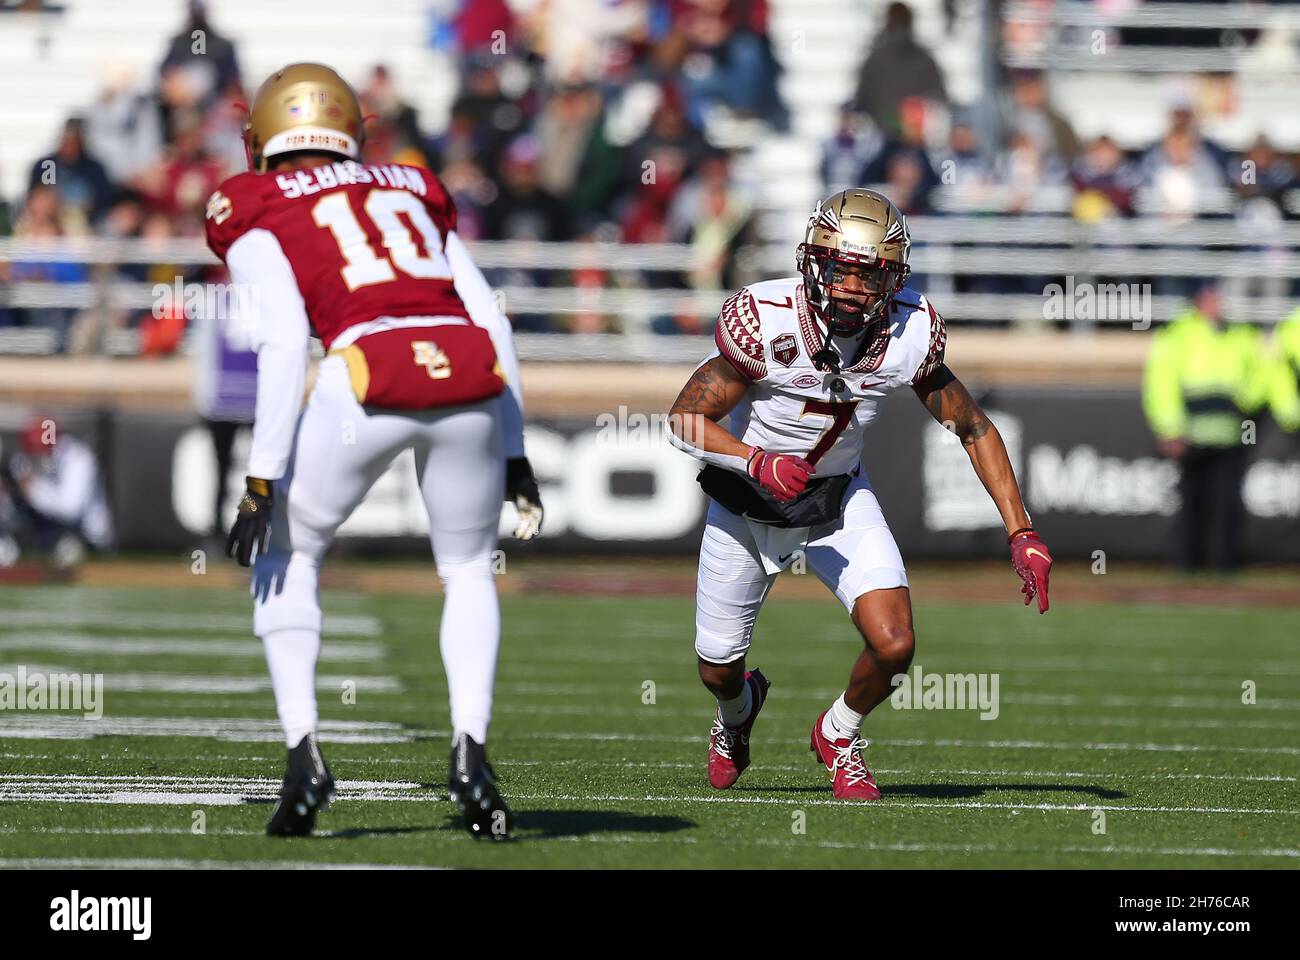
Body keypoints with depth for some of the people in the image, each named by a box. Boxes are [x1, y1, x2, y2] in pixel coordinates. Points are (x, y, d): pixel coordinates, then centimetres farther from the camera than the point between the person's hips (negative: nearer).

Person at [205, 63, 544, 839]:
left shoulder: (256, 209, 15)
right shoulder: (411, 190, 29)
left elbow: (283, 340, 0)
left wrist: (263, 481, 0)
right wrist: (513, 452, 27)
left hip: (371, 377, -3)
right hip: (469, 378, 3)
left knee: (285, 557, 21)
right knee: (469, 570, 25)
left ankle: (304, 752, 6)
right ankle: (471, 751, 4)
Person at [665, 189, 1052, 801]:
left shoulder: (909, 335, -21)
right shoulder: (765, 323, -31)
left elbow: (972, 428, -7)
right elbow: (685, 420, -23)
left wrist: (1021, 533, -12)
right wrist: (759, 461, -40)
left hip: (838, 499, 1)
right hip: (747, 500, -1)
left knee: (893, 645, -17)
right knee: (718, 668, 12)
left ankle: (839, 734, 18)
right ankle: (739, 708, 52)